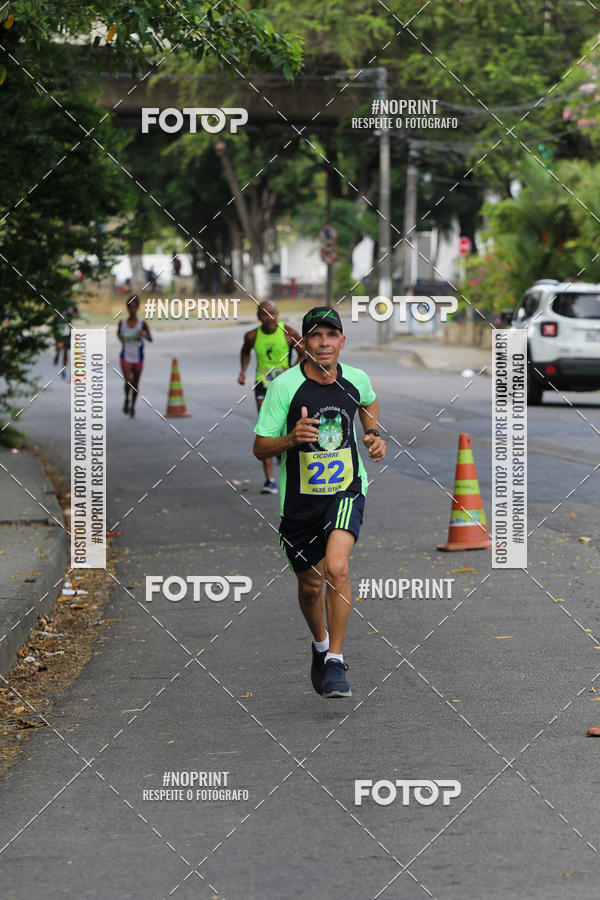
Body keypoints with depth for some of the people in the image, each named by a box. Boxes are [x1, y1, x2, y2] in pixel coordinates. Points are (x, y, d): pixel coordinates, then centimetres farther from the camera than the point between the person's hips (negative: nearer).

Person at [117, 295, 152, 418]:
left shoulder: (142, 323, -6)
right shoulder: (122, 322, -1)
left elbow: (150, 338, -8)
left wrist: (144, 334, -30)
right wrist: (120, 337, -5)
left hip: (138, 358, 0)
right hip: (126, 357, 0)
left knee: (135, 383, 11)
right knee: (128, 381, -17)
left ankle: (133, 406, 30)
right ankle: (126, 399, 12)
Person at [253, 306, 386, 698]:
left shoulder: (357, 380, -4)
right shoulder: (284, 386, -13)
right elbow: (260, 447, -9)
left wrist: (376, 436, 6)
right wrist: (292, 438, -28)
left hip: (347, 491, 0)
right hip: (300, 499, 0)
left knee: (336, 567, -24)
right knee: (310, 584, 13)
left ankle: (336, 662, -13)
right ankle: (320, 644, 44)